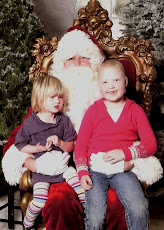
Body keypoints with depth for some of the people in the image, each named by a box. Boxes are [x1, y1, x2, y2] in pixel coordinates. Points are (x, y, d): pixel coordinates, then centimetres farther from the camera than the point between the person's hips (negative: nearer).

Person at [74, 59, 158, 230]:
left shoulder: (135, 110, 7)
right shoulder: (93, 111, 7)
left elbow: (151, 144, 2)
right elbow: (80, 146, 8)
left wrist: (125, 152, -12)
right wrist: (82, 172, -5)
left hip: (123, 170, 0)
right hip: (95, 170, 0)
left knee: (139, 210, -22)